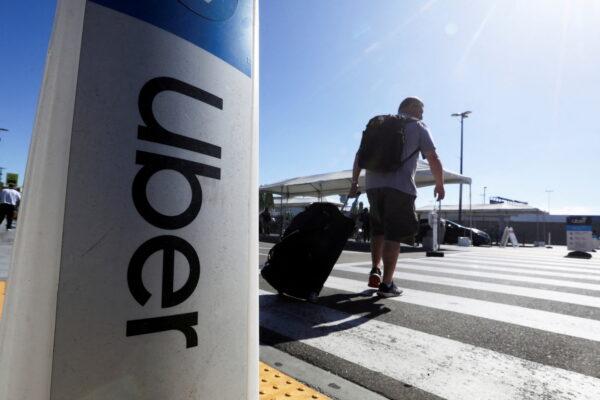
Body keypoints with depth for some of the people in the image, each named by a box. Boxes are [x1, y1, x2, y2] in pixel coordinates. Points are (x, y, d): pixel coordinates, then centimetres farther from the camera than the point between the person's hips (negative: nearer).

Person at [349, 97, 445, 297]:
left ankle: (375, 271, 21)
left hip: (373, 184, 5)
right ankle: (387, 284, 1)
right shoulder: (418, 127, 10)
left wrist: (354, 182, 19)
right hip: (400, 186, -4)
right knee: (394, 234, -1)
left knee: (378, 229, 20)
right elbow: (433, 159, 1)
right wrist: (440, 185, 13)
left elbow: (360, 155, 17)